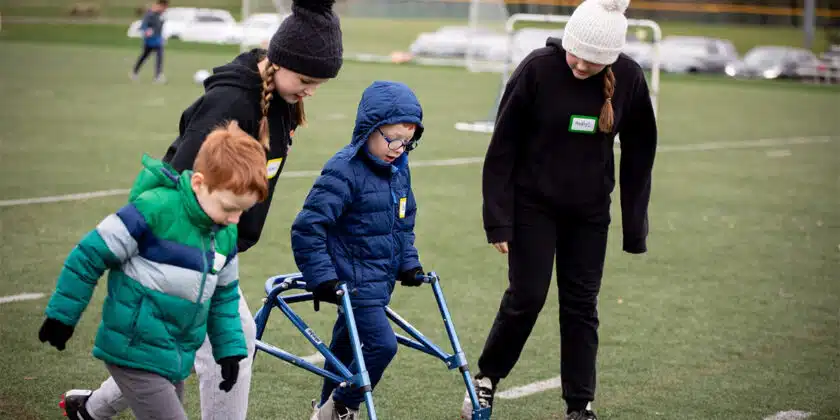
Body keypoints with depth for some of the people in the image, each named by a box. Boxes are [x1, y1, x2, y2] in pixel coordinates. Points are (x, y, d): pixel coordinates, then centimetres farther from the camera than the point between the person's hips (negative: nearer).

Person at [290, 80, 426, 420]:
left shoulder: (399, 169, 6)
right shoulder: (343, 172, -20)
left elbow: (404, 222, 21)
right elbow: (307, 228, -22)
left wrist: (408, 263, 11)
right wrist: (322, 278, -23)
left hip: (379, 281, 8)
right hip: (353, 282, -8)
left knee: (347, 344, 20)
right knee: (382, 344, -16)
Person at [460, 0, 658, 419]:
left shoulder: (629, 79, -11)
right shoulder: (537, 69, -18)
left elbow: (639, 155, 1)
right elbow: (502, 148, -11)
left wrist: (635, 226, 2)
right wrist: (499, 221, -13)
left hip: (589, 211, 3)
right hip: (533, 204, -2)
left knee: (581, 303, 6)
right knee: (527, 296, -3)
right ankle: (486, 377, 19)